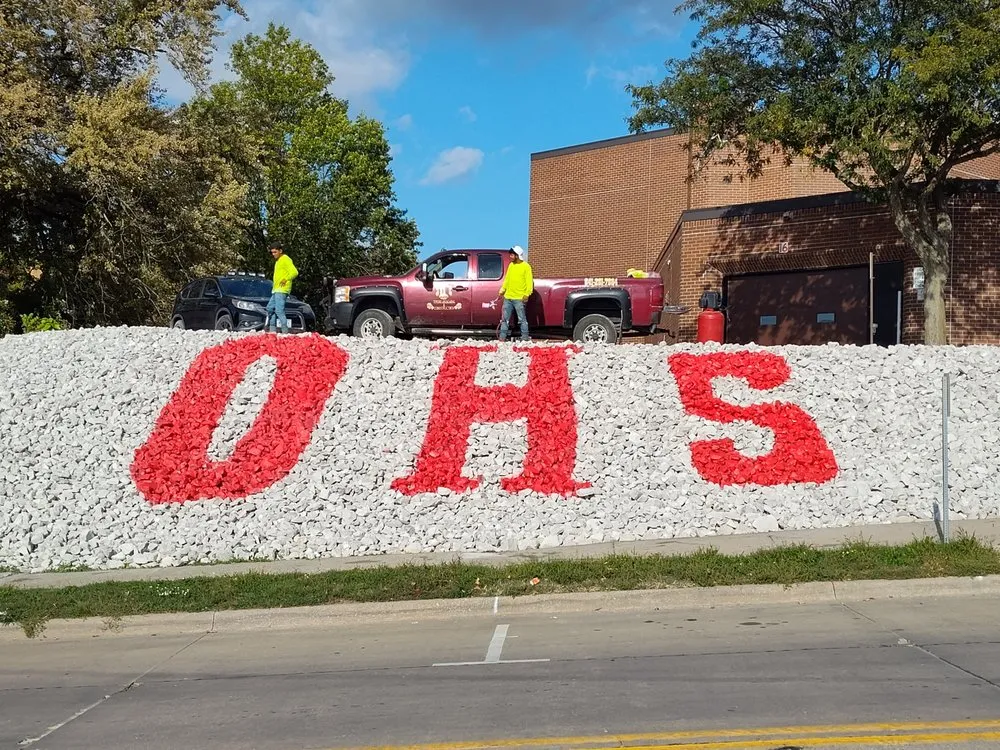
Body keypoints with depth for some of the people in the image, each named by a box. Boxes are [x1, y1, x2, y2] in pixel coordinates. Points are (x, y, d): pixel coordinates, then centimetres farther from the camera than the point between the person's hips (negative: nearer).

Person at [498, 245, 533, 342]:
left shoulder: (526, 266, -6)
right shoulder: (511, 265, 13)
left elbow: (529, 282, -10)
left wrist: (527, 294, -18)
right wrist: (502, 289, 13)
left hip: (519, 298, -7)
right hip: (508, 297, 7)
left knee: (522, 319, -2)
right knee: (505, 318, 7)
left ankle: (525, 338, 2)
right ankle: (502, 337, 12)